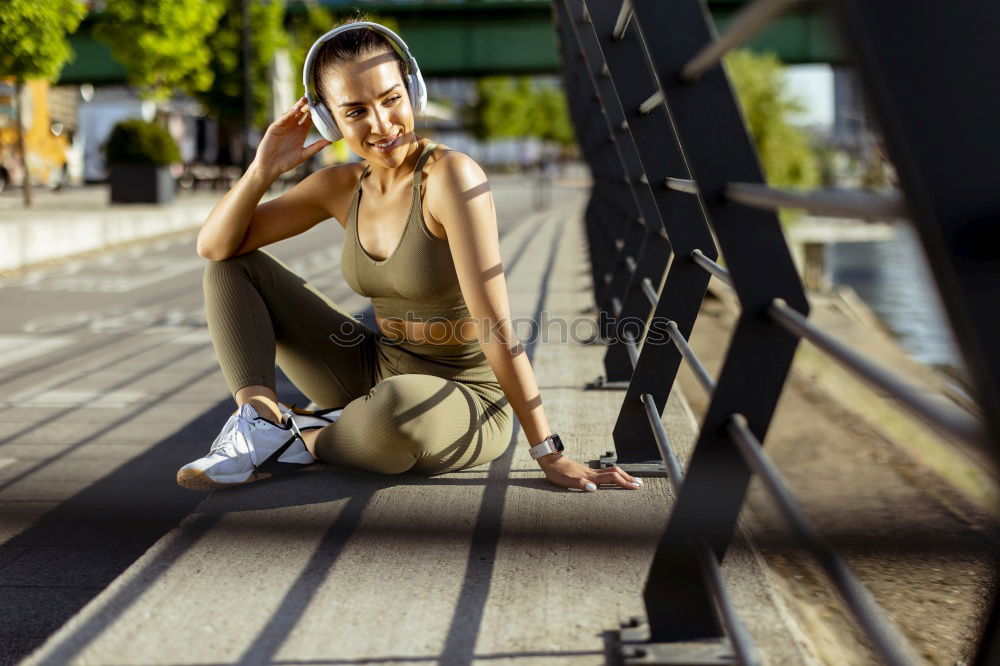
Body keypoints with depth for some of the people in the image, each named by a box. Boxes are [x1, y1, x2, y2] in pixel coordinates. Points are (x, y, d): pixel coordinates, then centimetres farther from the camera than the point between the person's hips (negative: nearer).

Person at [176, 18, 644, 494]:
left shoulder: (451, 175, -22)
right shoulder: (341, 187, -1)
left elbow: (495, 324, -26)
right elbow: (214, 246, 3)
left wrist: (549, 454, -26)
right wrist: (263, 169, -14)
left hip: (464, 404, -6)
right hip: (375, 378, 7)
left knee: (395, 406, -44)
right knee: (236, 265, 3)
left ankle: (302, 440, -11)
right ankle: (261, 422, -15)